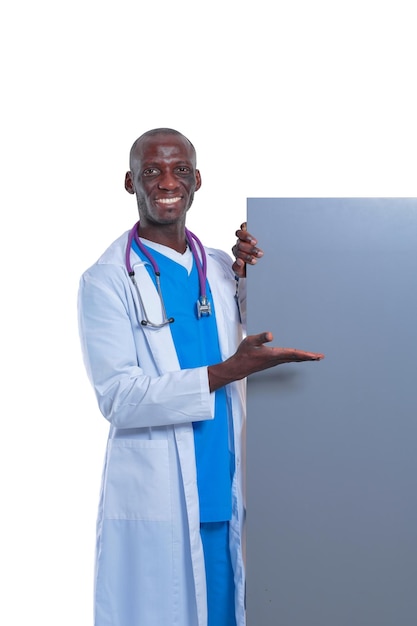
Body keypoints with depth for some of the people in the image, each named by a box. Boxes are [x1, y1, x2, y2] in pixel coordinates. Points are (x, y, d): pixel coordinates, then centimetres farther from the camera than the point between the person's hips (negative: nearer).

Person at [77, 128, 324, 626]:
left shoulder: (223, 269, 10)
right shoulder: (107, 280, -6)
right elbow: (118, 397, -14)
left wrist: (252, 277, 3)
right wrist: (230, 370, -21)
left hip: (225, 497, 5)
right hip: (153, 505, -5)